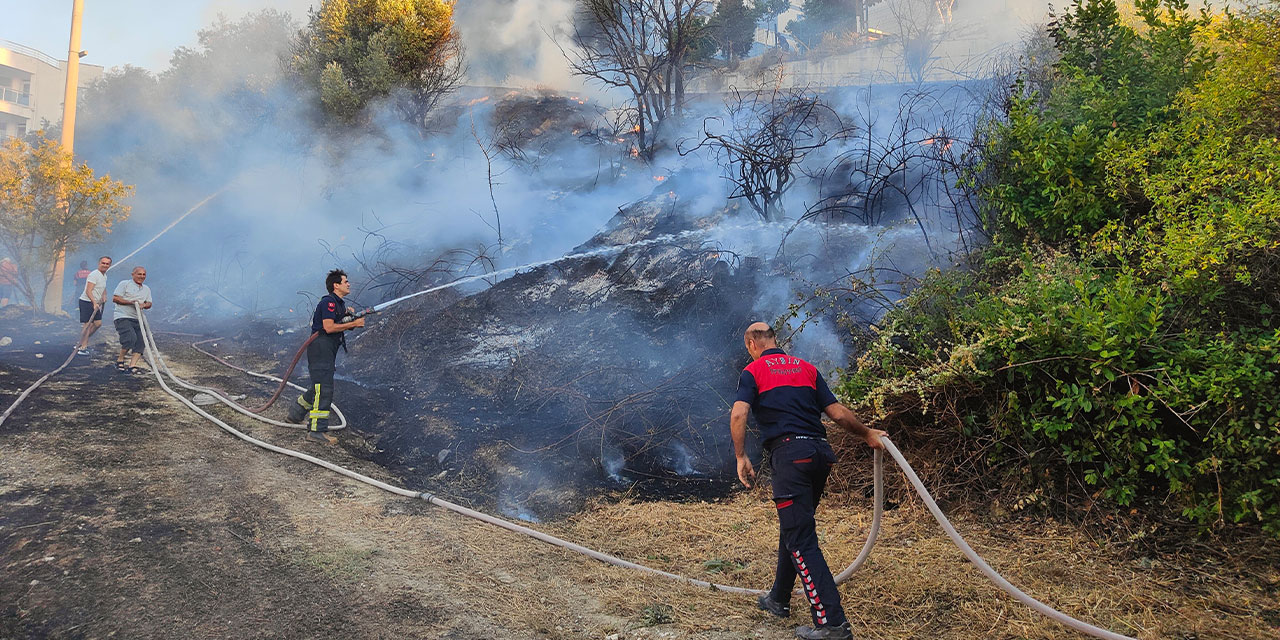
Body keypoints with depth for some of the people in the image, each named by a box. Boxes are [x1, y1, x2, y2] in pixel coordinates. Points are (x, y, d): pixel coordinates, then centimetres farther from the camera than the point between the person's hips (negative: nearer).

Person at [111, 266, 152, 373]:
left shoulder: (146, 289, 20)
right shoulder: (124, 284, 1)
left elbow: (149, 303, 17)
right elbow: (115, 298, -6)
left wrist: (144, 305, -7)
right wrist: (130, 302, -15)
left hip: (137, 319, 7)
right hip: (123, 317, -7)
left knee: (141, 342, -8)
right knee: (130, 339, -21)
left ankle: (132, 366, -7)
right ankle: (119, 361, 0)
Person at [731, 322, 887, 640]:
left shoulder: (753, 372, 7)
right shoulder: (807, 368, 20)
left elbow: (738, 415, -11)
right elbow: (839, 413, 14)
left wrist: (741, 457, -5)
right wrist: (868, 434, 28)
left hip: (789, 454, -6)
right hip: (821, 452, 6)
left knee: (801, 540, -6)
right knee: (793, 527, 22)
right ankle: (779, 599, 35)